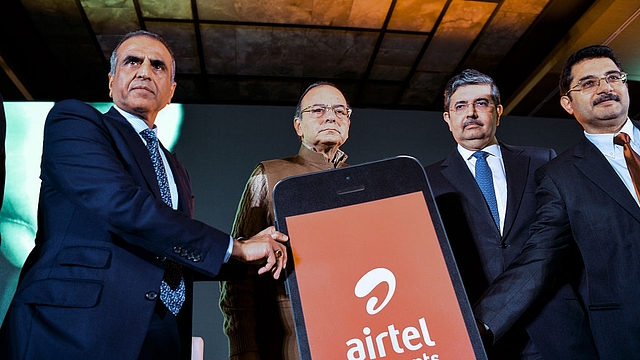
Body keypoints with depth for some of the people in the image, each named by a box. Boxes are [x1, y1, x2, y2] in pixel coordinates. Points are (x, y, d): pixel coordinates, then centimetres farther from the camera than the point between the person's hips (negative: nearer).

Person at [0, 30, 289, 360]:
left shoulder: (174, 169, 19)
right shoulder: (72, 120, -1)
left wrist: (255, 253, 9)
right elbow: (124, 207, -18)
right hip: (78, 332, -6)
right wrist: (236, 247, -12)